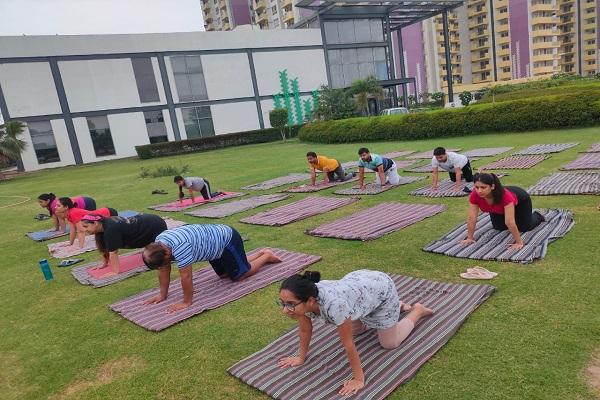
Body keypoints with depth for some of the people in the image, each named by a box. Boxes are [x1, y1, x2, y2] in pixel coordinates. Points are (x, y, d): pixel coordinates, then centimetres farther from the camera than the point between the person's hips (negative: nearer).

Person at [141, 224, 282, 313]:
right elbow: (164, 271, 2)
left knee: (239, 276, 1)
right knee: (224, 274, 22)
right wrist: (163, 295, 5)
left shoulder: (179, 247, -38)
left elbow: (186, 277, -30)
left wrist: (187, 302, -19)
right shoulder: (158, 243, -9)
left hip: (227, 240, -9)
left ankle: (267, 256, 22)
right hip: (216, 243, 9)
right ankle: (260, 254, 33)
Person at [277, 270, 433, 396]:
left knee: (389, 343, 7)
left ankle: (418, 310, 30)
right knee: (354, 330, 24)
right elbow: (305, 330, -5)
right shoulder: (303, 297, -24)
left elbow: (348, 344, -31)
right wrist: (301, 357, 6)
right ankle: (397, 306, 40)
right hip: (359, 281, 6)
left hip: (381, 287, -6)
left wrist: (359, 379, -19)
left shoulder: (333, 304, -44)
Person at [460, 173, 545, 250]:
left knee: (525, 228, 2)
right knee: (499, 227, 10)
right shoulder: (474, 195, -36)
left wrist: (519, 242, -42)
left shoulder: (505, 195, -47)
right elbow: (471, 218, -30)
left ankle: (537, 216, 35)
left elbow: (510, 222, -46)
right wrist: (470, 238, -25)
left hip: (520, 199, -3)